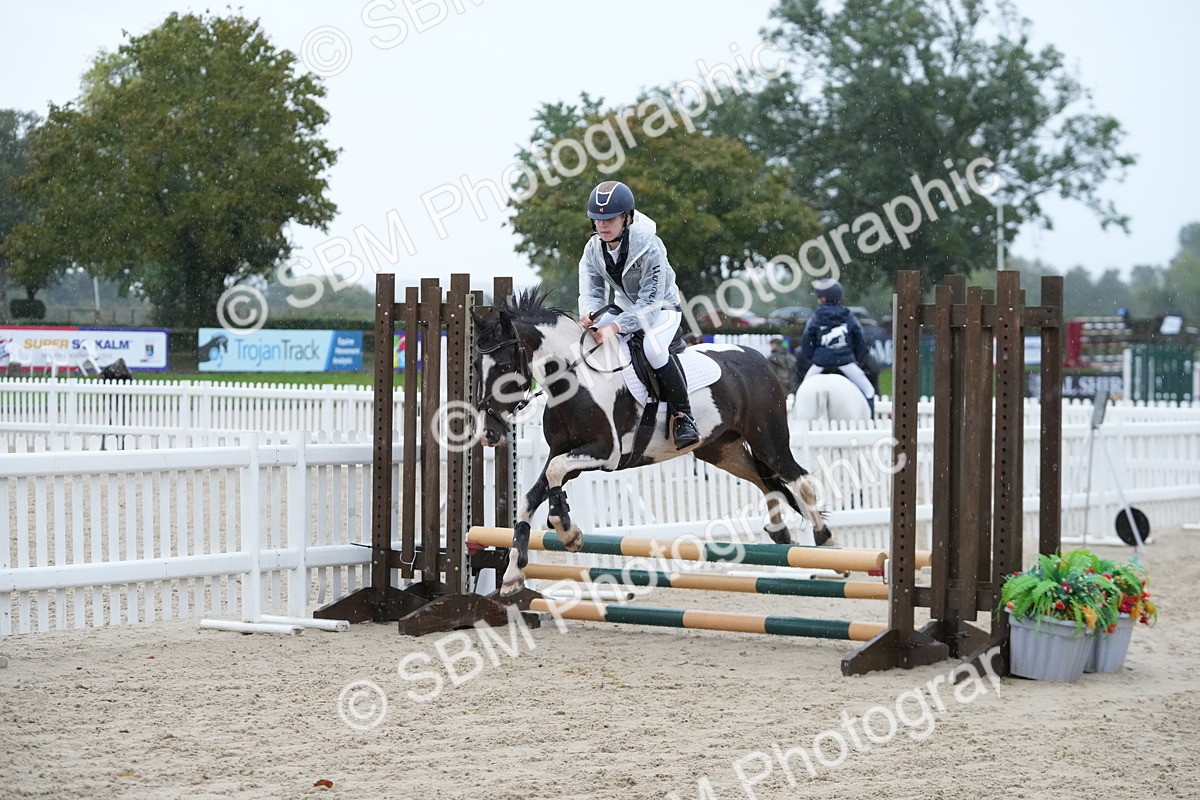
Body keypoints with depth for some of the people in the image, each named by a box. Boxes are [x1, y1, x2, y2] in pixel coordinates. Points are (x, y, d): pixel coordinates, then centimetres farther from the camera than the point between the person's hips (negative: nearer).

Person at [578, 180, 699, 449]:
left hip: (662, 308, -7)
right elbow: (591, 291, -10)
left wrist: (616, 326, -42)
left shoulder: (649, 247, -30)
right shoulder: (593, 249, -10)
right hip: (624, 307, 7)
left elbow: (650, 301, -31)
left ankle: (681, 416, -22)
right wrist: (589, 313, -35)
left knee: (653, 348, -35)